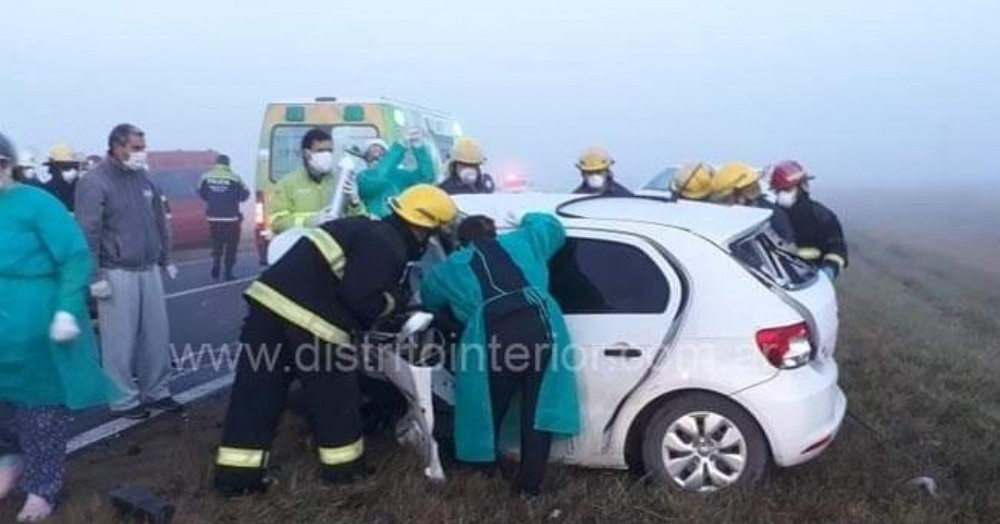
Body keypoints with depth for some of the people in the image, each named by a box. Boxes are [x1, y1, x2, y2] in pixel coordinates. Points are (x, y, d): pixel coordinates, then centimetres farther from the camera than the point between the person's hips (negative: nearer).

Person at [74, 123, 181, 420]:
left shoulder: (143, 178, 11)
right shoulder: (95, 182, -12)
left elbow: (159, 221, 18)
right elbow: (89, 233, -14)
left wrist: (165, 259, 18)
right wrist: (95, 277, -16)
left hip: (148, 270, 7)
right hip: (117, 273, -7)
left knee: (156, 334, 11)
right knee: (120, 340, 0)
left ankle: (156, 391, 23)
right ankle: (124, 400, 12)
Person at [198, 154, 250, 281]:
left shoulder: (206, 177, -2)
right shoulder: (234, 178, -10)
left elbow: (201, 194, 8)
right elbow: (244, 195, -4)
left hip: (213, 217, 3)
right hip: (231, 218, -3)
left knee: (216, 243, 19)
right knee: (231, 245, 7)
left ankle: (215, 264, 1)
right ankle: (228, 272, 5)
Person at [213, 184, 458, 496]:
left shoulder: (369, 229, 24)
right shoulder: (388, 247, -7)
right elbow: (360, 297, -15)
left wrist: (393, 296, 26)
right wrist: (398, 298, 2)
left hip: (270, 298, 9)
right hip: (307, 318, -9)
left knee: (258, 390, 10)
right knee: (334, 393, 10)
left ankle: (236, 472, 16)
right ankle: (344, 465, 25)